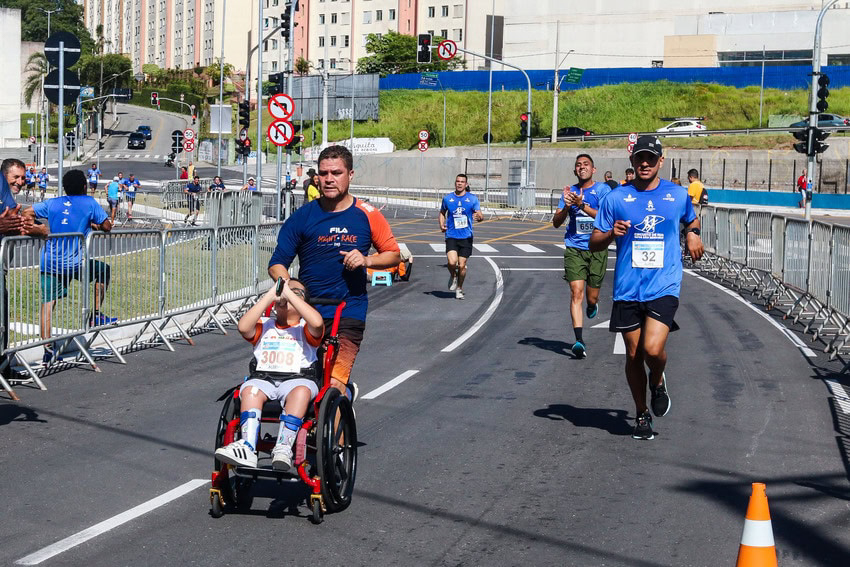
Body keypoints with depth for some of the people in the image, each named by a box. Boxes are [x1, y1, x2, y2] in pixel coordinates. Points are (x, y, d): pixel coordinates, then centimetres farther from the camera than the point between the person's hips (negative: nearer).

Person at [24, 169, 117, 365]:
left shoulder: (52, 203, 11)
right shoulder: (89, 203, 1)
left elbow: (27, 213, 7)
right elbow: (107, 227, 1)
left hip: (49, 263, 3)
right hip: (75, 264, -3)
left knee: (47, 303, 3)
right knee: (104, 270, 23)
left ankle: (47, 349, -4)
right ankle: (96, 316, 25)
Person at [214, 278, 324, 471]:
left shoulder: (305, 329, 14)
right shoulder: (264, 326, 22)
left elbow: (317, 323, -12)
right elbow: (244, 327, -2)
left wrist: (290, 294, -6)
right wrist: (270, 295, 0)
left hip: (298, 378, -2)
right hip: (263, 377, 2)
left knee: (301, 391, -36)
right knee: (250, 390, -31)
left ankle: (283, 448, -40)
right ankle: (247, 448, -41)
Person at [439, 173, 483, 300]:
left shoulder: (473, 199, 1)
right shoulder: (447, 198, 6)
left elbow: (480, 216, 0)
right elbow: (442, 212, 22)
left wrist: (479, 217, -25)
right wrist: (442, 224, 4)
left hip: (466, 237, 0)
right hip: (451, 236, 0)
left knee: (462, 265, 1)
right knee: (452, 262, -19)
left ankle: (459, 289, 23)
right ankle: (453, 276, 15)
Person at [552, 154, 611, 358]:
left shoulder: (602, 189, 0)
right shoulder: (570, 192, 10)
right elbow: (556, 223, 7)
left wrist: (582, 205, -22)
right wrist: (566, 206, -12)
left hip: (597, 249, -1)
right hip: (574, 249, 2)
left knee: (592, 297, 6)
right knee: (576, 293, -14)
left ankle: (592, 305, 45)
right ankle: (578, 340, -17)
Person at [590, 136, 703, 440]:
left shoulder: (678, 194, 5)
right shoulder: (616, 197, 3)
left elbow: (691, 220, 27)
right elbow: (594, 242, 5)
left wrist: (693, 234, 4)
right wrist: (611, 233, -16)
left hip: (664, 287, -1)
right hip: (627, 289, 1)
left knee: (653, 349, -19)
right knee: (633, 355, 7)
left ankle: (658, 382, 17)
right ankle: (642, 415, 27)